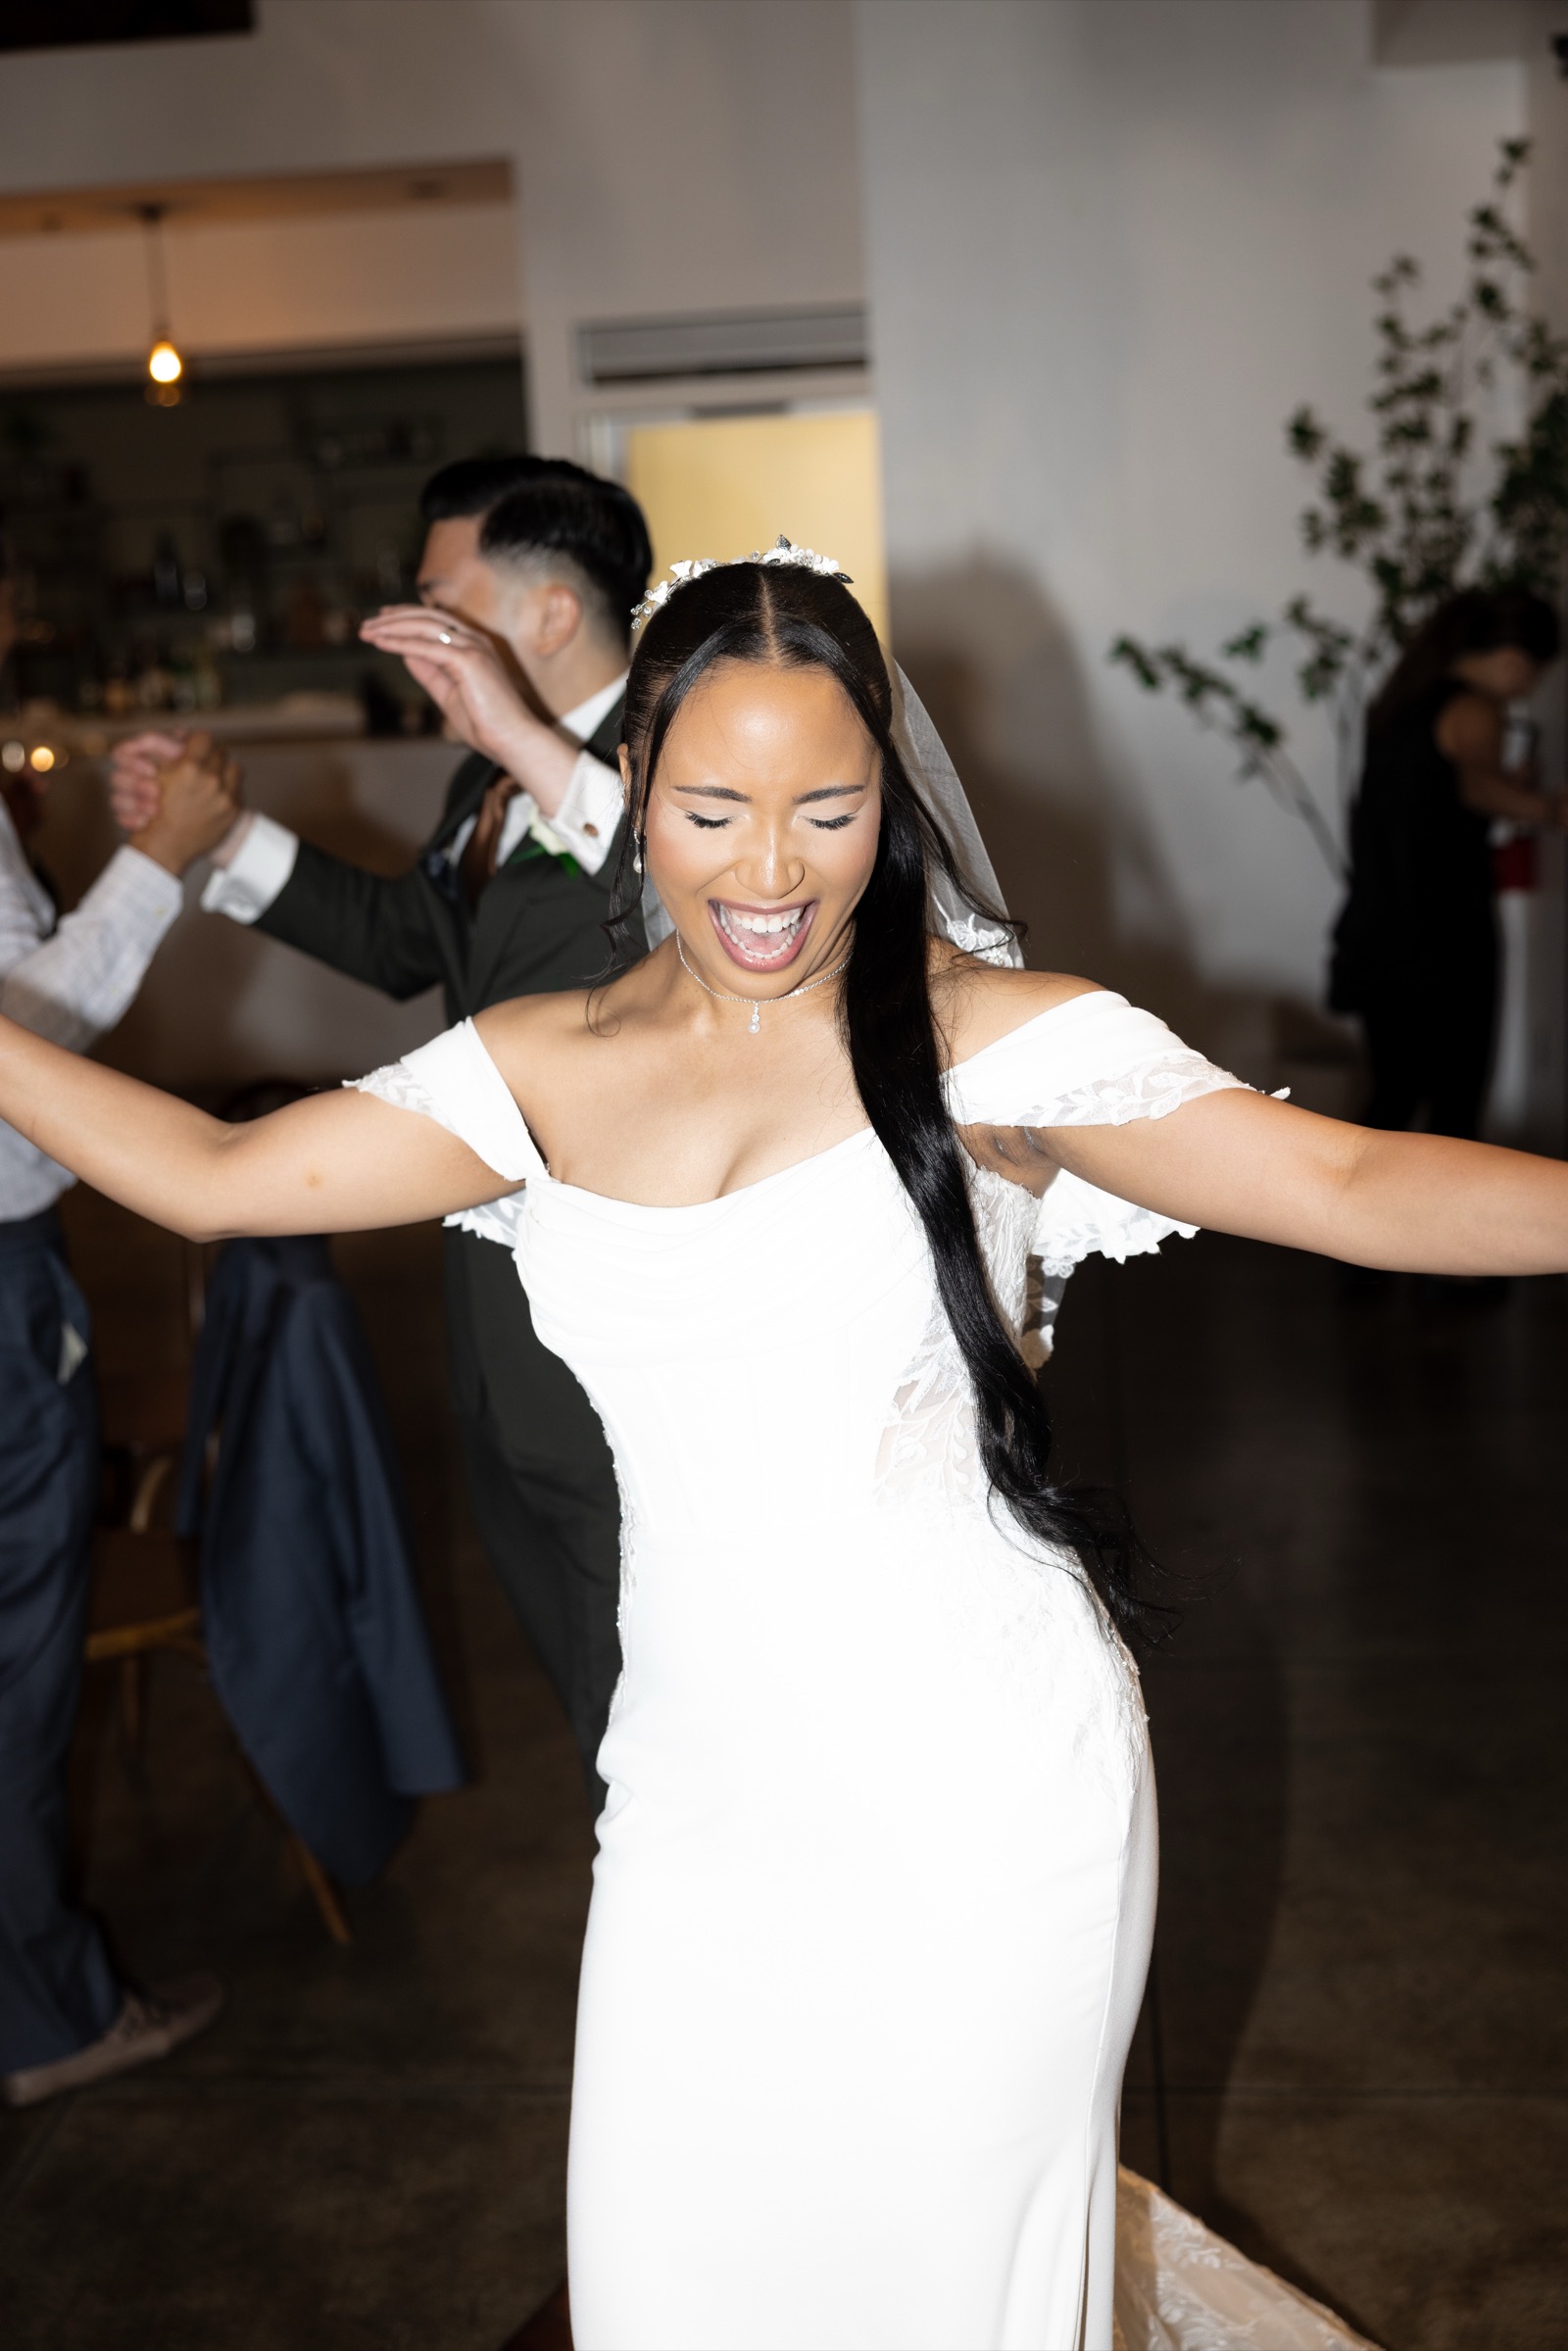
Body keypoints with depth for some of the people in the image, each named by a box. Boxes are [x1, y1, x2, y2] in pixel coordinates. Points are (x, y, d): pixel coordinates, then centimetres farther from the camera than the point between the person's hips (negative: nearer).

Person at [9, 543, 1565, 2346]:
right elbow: (211, 1175, 7)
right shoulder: (541, 1072, 4)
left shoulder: (991, 1040, -9)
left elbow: (1351, 1186, -19)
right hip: (703, 1796, 4)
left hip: (981, 1803, -4)